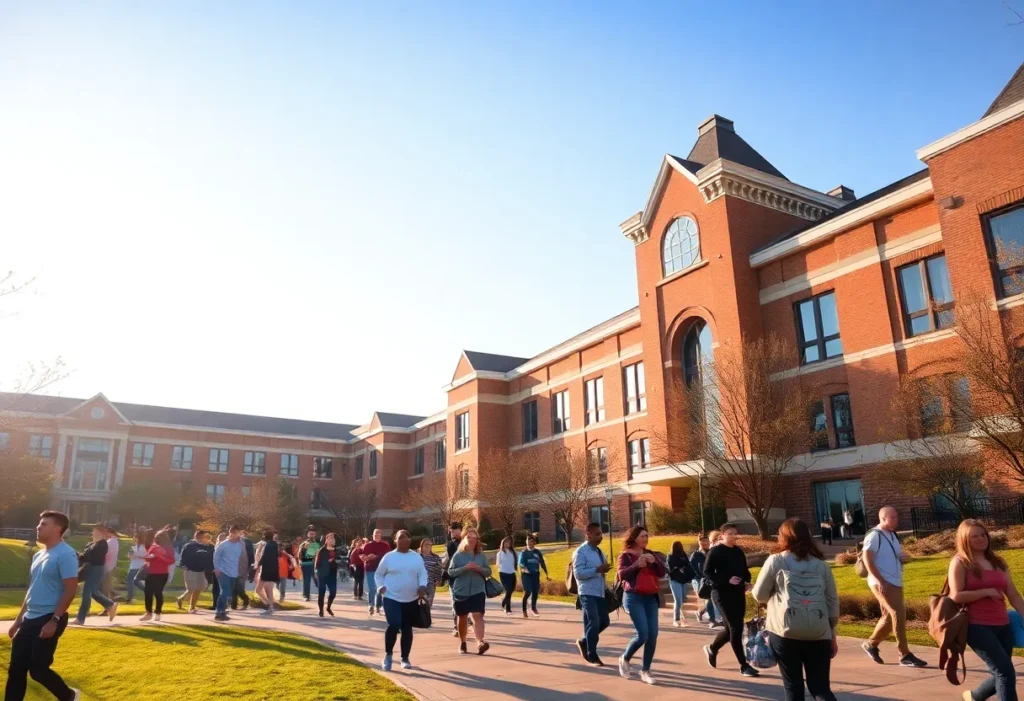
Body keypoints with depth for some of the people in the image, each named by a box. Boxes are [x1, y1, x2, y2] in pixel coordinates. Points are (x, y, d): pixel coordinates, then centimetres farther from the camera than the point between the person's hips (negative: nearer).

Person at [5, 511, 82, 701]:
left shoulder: (65, 554, -16)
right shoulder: (39, 555, 13)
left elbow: (71, 590, -19)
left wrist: (54, 620, -21)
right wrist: (19, 618, 20)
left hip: (49, 620, -9)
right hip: (30, 619, 9)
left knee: (38, 669, -4)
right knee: (16, 669, 8)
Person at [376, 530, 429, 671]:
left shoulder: (416, 557, 5)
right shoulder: (389, 557, -2)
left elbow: (422, 573, 5)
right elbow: (379, 574, 6)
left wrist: (423, 586, -13)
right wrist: (381, 587, -10)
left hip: (411, 599, 3)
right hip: (392, 598, -3)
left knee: (407, 629, 9)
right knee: (394, 626, -17)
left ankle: (405, 658, 23)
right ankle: (388, 654, 5)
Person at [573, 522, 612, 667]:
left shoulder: (599, 551, 15)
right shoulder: (581, 552, -12)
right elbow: (578, 573, -20)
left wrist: (604, 569, 6)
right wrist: (597, 569, -25)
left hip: (600, 593, 8)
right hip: (588, 593, -8)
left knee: (604, 621, 10)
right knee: (593, 623, -7)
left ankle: (583, 641, 30)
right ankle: (591, 655, 7)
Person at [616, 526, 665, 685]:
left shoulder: (650, 554, 12)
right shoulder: (625, 555, -4)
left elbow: (662, 572, 4)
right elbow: (622, 575, -16)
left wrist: (654, 562, -14)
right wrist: (637, 565, -27)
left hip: (651, 598, 6)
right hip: (634, 598, -5)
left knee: (653, 635, -1)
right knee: (642, 634, -13)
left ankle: (645, 671, 12)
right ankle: (624, 659, 13)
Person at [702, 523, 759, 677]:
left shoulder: (739, 551, 9)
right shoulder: (715, 552, -9)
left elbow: (745, 570, 19)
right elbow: (707, 572, -13)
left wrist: (747, 581, -1)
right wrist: (727, 579, -23)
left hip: (739, 593, 6)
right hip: (722, 594, -6)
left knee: (732, 628, 11)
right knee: (736, 628, -9)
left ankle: (712, 649, 36)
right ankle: (744, 666, 3)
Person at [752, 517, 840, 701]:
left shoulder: (776, 561, 2)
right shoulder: (821, 564, 11)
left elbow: (759, 595, 5)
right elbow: (832, 601, 11)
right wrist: (832, 634, 17)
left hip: (785, 632, -3)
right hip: (818, 634, 3)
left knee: (793, 686, 11)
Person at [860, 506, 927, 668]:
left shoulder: (892, 535, 15)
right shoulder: (874, 535, -12)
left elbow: (898, 556, 26)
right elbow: (867, 560, -18)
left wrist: (905, 557, 1)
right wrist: (880, 581, -24)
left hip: (895, 582, 9)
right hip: (882, 583, -9)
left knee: (890, 616, 13)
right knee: (899, 614, -13)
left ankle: (871, 644, 29)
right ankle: (905, 655, -6)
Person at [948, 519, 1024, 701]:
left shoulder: (998, 562, 14)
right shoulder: (960, 562, -5)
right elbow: (956, 596, -13)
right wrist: (986, 592, -11)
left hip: (1002, 626, 7)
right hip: (977, 626, -7)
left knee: (1002, 673, 12)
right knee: (1005, 671, -13)